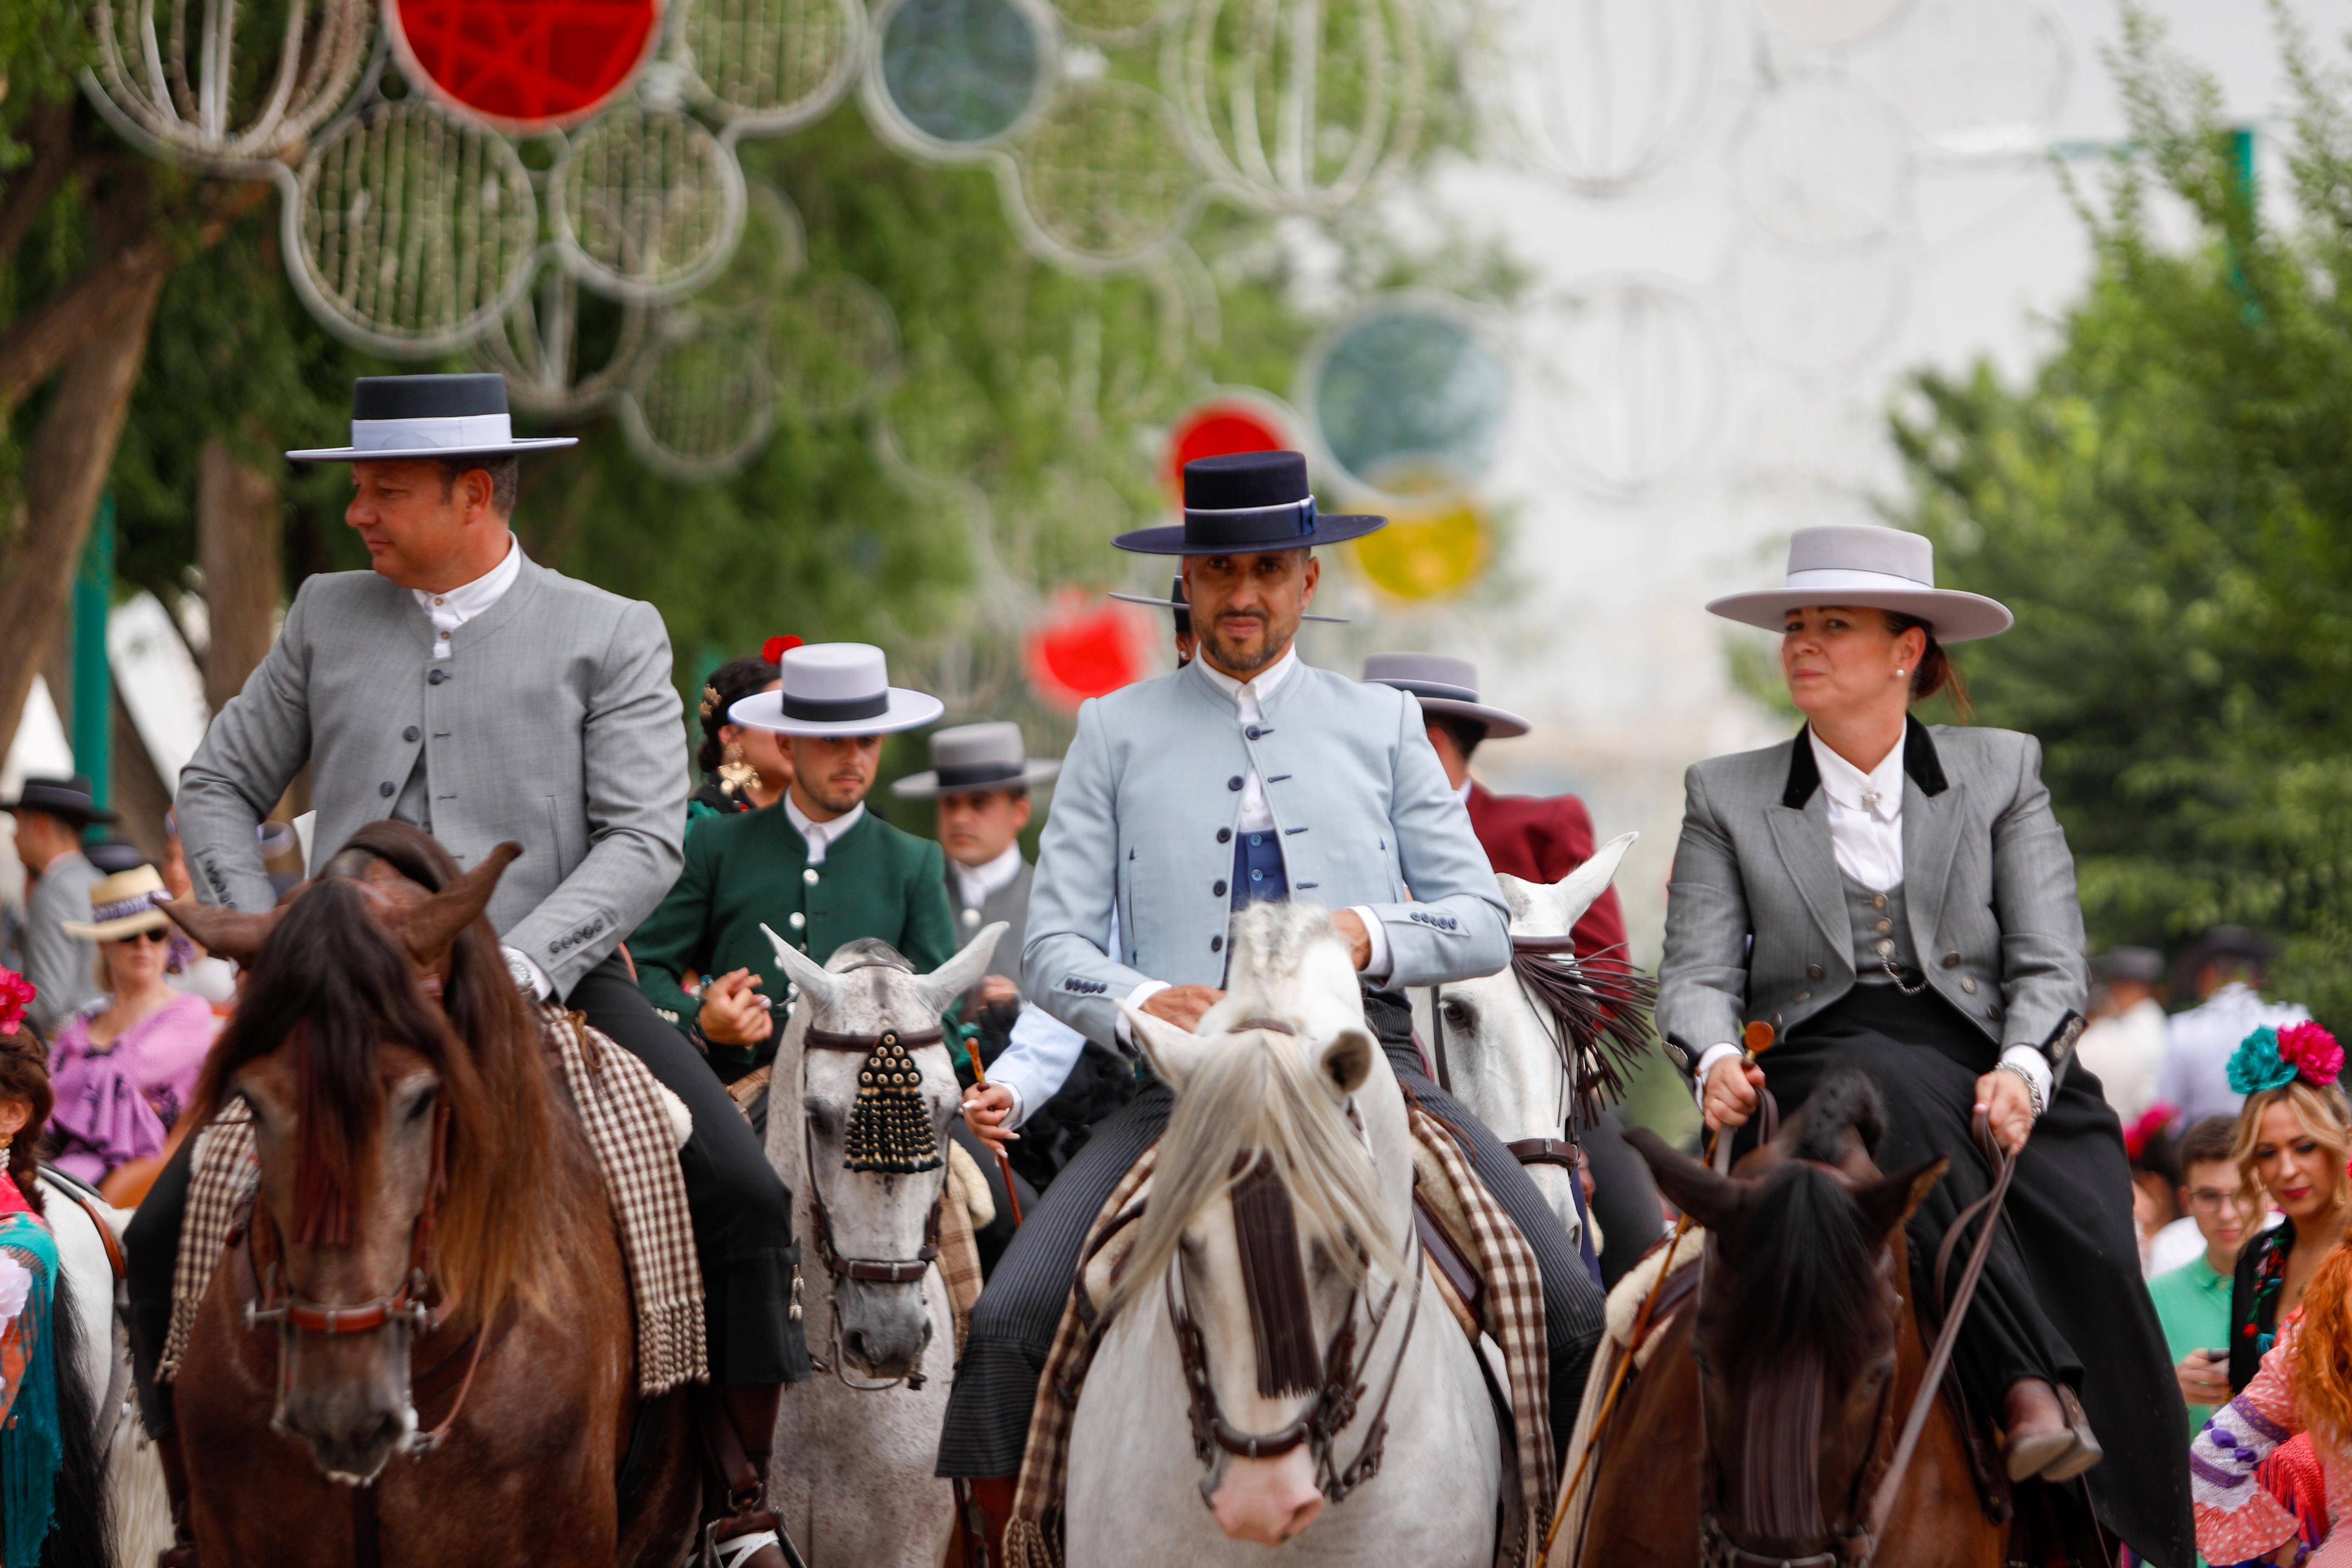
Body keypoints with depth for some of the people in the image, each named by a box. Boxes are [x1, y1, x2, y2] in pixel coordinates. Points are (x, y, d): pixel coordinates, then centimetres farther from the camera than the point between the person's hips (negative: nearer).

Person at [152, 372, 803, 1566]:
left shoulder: (609, 637, 2)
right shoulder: (327, 619, 12)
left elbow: (642, 839, -6)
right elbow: (217, 786, 18)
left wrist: (517, 963, -19)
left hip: (549, 985, -3)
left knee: (742, 1198, -22)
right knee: (169, 1232, -10)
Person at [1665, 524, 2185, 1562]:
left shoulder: (2004, 773, 14)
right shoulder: (1726, 798, 15)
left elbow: (2050, 964, 5)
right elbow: (1697, 972, 6)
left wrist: (2021, 1071, -16)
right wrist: (1715, 1060, -17)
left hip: (1990, 1081, 1)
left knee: (2088, 1242, -28)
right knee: (1894, 1086, -37)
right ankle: (2026, 1389, -42)